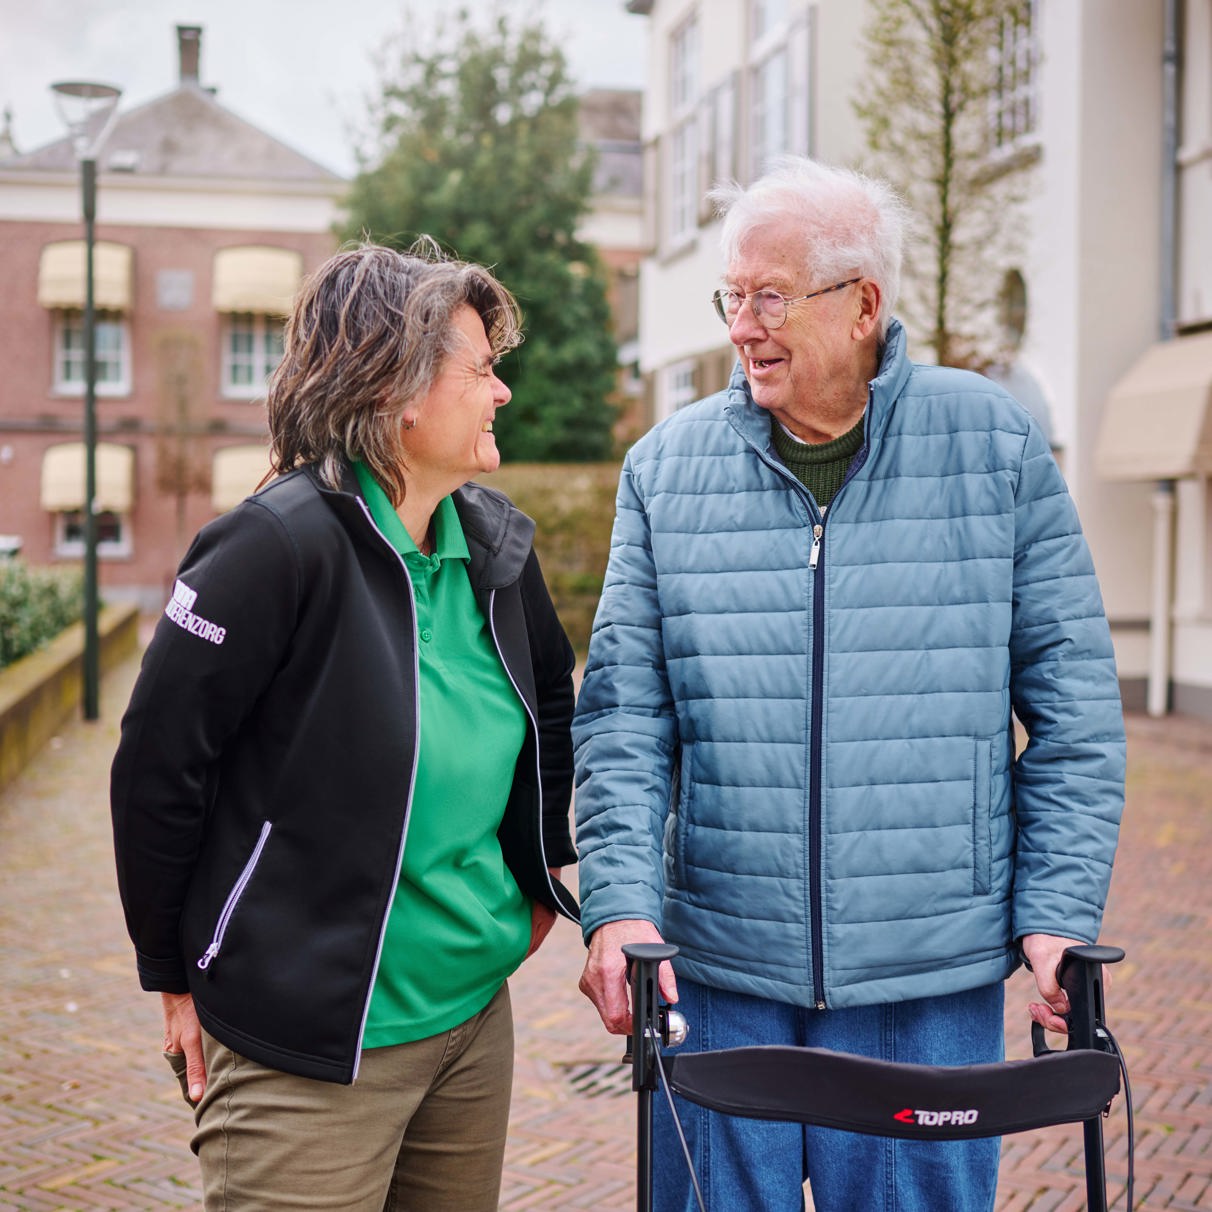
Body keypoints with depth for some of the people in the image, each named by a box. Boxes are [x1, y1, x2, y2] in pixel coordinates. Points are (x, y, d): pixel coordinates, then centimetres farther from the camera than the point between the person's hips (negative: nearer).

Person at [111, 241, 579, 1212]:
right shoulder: (283, 546, -19)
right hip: (313, 1042, -7)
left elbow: (552, 691, 22)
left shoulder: (493, 540, 3)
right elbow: (158, 765, -14)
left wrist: (543, 867, 20)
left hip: (475, 1016, 7)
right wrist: (177, 976, -5)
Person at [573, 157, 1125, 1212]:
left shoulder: (996, 445, 0)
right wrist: (620, 906, -12)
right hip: (716, 975, 1)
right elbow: (624, 716, 0)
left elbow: (1073, 709, 2)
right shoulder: (666, 469, 2)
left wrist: (1059, 915, -5)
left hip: (932, 983, -1)